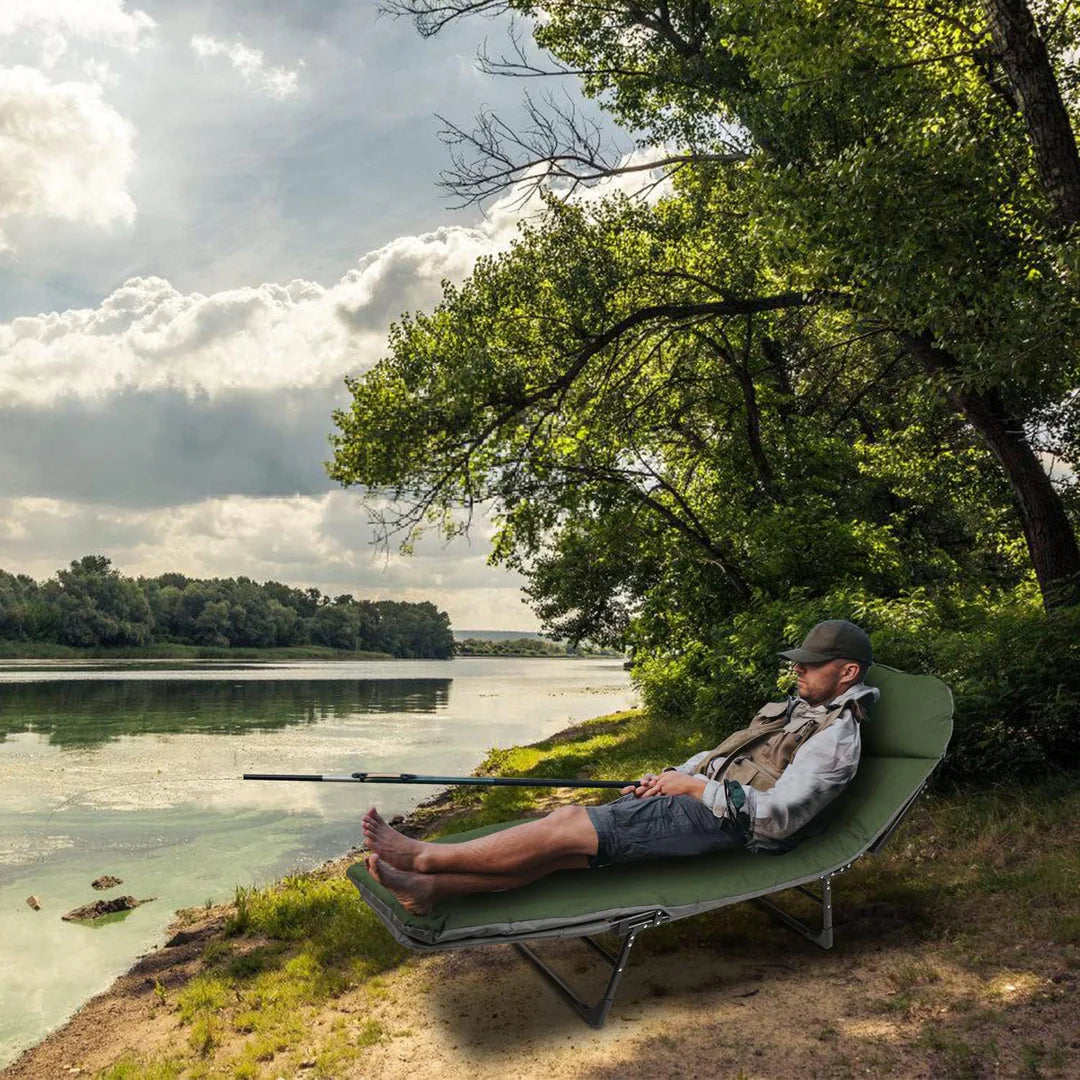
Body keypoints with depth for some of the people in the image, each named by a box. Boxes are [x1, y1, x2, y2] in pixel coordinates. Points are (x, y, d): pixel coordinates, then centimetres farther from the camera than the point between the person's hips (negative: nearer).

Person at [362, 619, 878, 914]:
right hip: (696, 799, 9)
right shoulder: (795, 709, 24)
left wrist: (694, 785, -15)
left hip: (724, 823, -9)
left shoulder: (836, 736, -7)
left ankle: (424, 855, -14)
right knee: (570, 820, -12)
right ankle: (431, 887, -19)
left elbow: (778, 816, -18)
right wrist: (670, 775, 11)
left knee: (573, 828, -20)